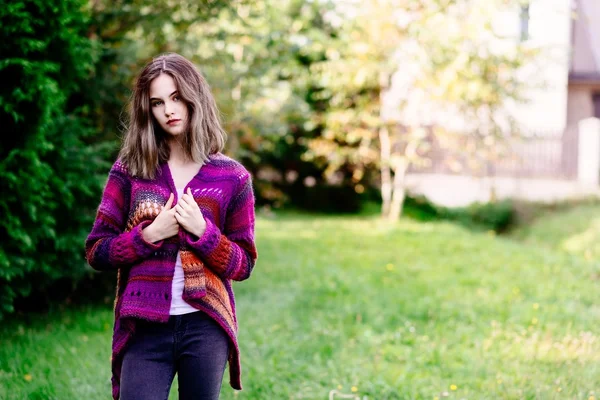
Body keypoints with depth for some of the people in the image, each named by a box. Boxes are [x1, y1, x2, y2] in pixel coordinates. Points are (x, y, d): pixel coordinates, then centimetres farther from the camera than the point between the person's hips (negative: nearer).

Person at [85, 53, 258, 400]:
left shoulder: (232, 178, 3)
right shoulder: (130, 169, 4)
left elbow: (243, 265, 3)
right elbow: (96, 252, 2)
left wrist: (201, 231, -13)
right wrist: (150, 235, -12)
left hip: (205, 328, 0)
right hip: (145, 328, 0)